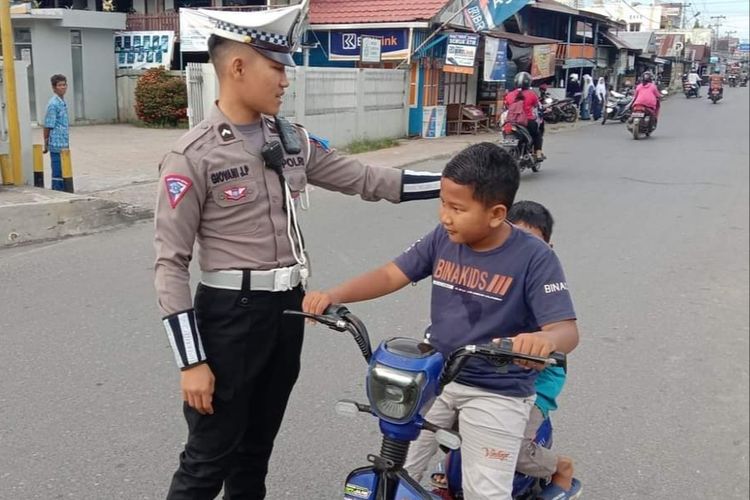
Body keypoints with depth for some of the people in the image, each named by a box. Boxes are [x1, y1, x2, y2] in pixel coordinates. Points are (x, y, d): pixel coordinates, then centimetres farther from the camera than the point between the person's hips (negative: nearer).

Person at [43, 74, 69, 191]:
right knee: (58, 173, -4)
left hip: (64, 145, 9)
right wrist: (46, 144, -8)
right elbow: (48, 126, -12)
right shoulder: (53, 104, -13)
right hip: (57, 145, -9)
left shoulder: (62, 102, 14)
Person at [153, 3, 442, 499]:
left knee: (257, 449, 21)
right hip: (230, 313, -6)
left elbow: (365, 179, 9)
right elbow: (171, 264, -13)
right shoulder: (193, 156, -14)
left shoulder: (293, 140, 4)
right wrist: (191, 361, -15)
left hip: (288, 309, 6)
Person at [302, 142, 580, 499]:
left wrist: (545, 340, -48)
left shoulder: (535, 258, -17)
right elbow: (390, 275, -1)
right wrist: (333, 295, -17)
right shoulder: (442, 239, -3)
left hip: (497, 393, -4)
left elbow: (567, 330, -23)